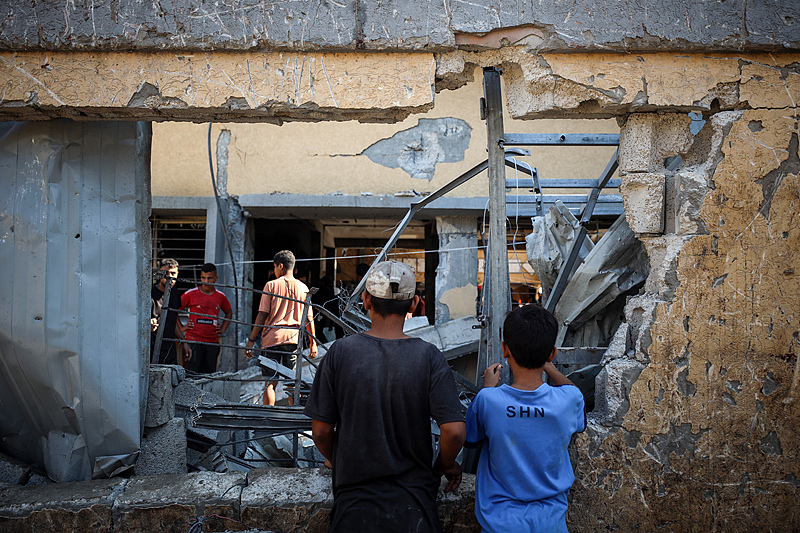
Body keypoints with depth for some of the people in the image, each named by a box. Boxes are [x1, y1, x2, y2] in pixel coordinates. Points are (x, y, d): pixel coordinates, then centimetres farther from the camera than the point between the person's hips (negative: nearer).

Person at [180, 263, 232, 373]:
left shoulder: (221, 296, 8)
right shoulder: (191, 294, -3)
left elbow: (229, 312, 25)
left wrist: (222, 330, 14)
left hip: (213, 342, 4)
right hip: (193, 340, -3)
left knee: (209, 374, 8)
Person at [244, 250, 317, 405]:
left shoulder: (271, 285, -2)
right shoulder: (303, 288, 6)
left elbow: (262, 315, -5)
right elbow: (309, 318, 6)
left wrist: (251, 340, 0)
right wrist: (313, 343, 12)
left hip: (272, 337, -2)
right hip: (294, 339, 2)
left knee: (270, 383, 3)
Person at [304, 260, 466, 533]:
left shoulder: (340, 352, -10)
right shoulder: (428, 357, -12)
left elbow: (321, 431, -5)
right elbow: (454, 430, -16)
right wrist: (444, 466, 5)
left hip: (354, 496, 1)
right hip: (413, 502, 0)